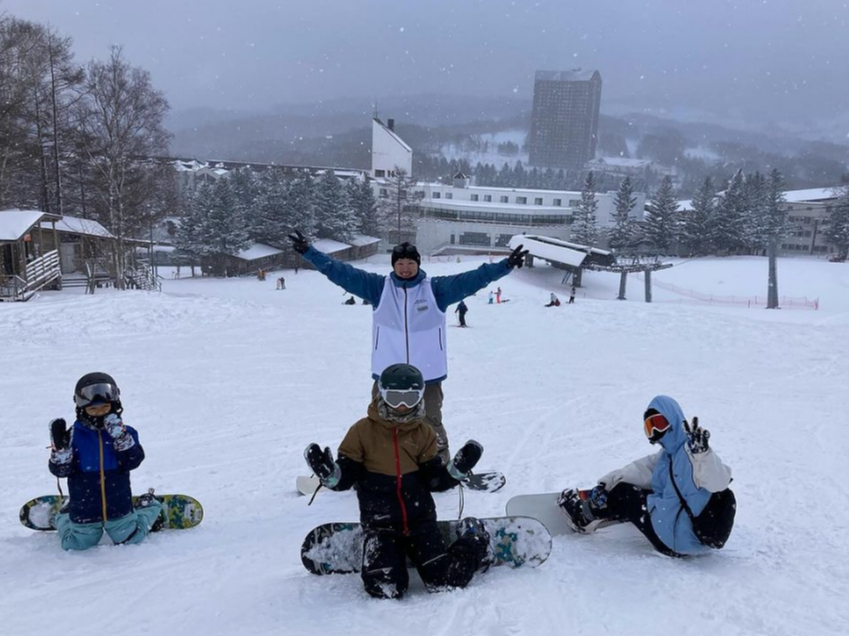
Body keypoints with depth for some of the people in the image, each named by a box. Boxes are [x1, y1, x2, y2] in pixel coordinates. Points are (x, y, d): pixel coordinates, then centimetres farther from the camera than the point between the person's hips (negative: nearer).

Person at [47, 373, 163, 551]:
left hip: (118, 508, 0)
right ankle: (64, 516, 43)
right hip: (84, 509, 1)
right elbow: (60, 470, -9)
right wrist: (60, 447, -26)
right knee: (77, 545, 13)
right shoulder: (74, 436, -7)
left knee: (129, 539, 11)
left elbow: (133, 461, -17)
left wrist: (121, 437, -30)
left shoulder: (123, 432, -6)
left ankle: (149, 506, 39)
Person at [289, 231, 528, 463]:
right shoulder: (378, 286, -1)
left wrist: (505, 265, -13)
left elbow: (472, 279, -6)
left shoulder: (436, 288, -2)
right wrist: (309, 252, -5)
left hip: (428, 376, 0)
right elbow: (342, 272, -2)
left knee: (431, 426, 17)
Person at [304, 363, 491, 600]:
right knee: (385, 588, -16)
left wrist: (458, 469, -12)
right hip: (379, 520, -1)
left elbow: (434, 480, 4)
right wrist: (329, 474, -25)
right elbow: (345, 477, -4)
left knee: (444, 581, -9)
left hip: (420, 517, 1)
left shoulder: (424, 433, 3)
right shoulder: (363, 431, -5)